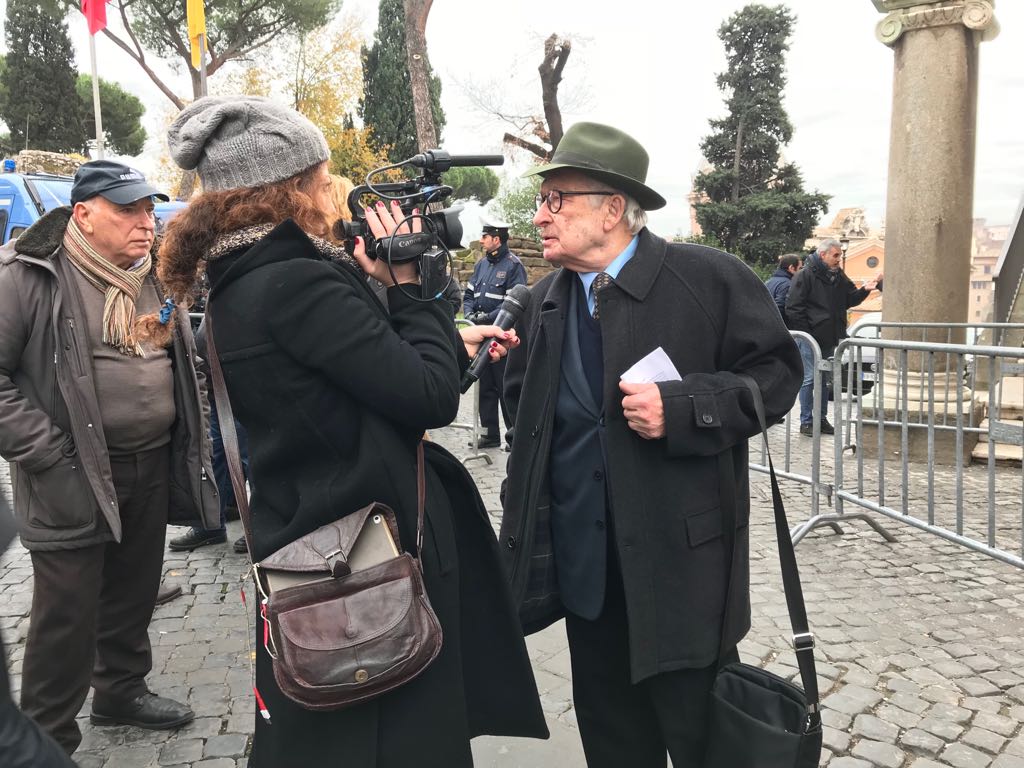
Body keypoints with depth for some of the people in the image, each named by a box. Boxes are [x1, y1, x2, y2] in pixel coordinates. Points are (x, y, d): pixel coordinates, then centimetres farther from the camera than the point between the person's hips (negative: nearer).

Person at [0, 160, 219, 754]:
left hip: (153, 469, 6)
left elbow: (183, 360, 21)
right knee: (68, 616, 4)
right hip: (74, 478, -6)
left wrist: (189, 436, 12)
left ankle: (123, 690, 41)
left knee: (135, 594, 19)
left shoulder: (155, 278, 10)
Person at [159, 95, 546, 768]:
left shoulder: (237, 287, 7)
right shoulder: (301, 285, -23)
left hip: (301, 533, 10)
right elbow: (432, 398, -21)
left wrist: (453, 345, 14)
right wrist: (407, 287, -10)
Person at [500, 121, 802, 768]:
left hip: (682, 562, -5)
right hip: (583, 563, 5)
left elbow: (775, 374, -8)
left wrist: (681, 410, -23)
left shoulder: (711, 279, -10)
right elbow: (523, 394, 18)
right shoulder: (546, 300, 6)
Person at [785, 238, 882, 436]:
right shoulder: (805, 275, -10)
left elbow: (850, 299, 16)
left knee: (823, 379, 13)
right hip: (810, 338, -7)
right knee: (809, 379, -3)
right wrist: (805, 333, -16)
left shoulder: (839, 276, 12)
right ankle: (806, 422, 4)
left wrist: (864, 290, -4)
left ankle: (822, 419, 22)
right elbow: (793, 308, -13)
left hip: (829, 338, 7)